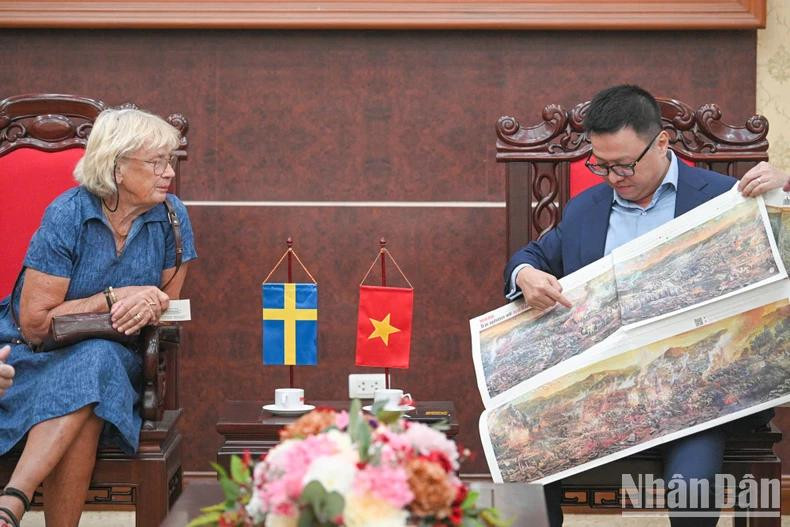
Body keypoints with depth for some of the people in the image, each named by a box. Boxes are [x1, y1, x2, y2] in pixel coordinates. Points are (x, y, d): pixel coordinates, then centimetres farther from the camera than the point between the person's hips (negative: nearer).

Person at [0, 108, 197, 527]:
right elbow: (34, 323, -14)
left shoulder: (171, 215, -3)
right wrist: (113, 299, -18)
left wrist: (147, 306, -15)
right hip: (39, 356, -2)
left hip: (116, 355, 2)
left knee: (95, 362, -33)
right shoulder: (67, 215, -14)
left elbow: (167, 303, 8)